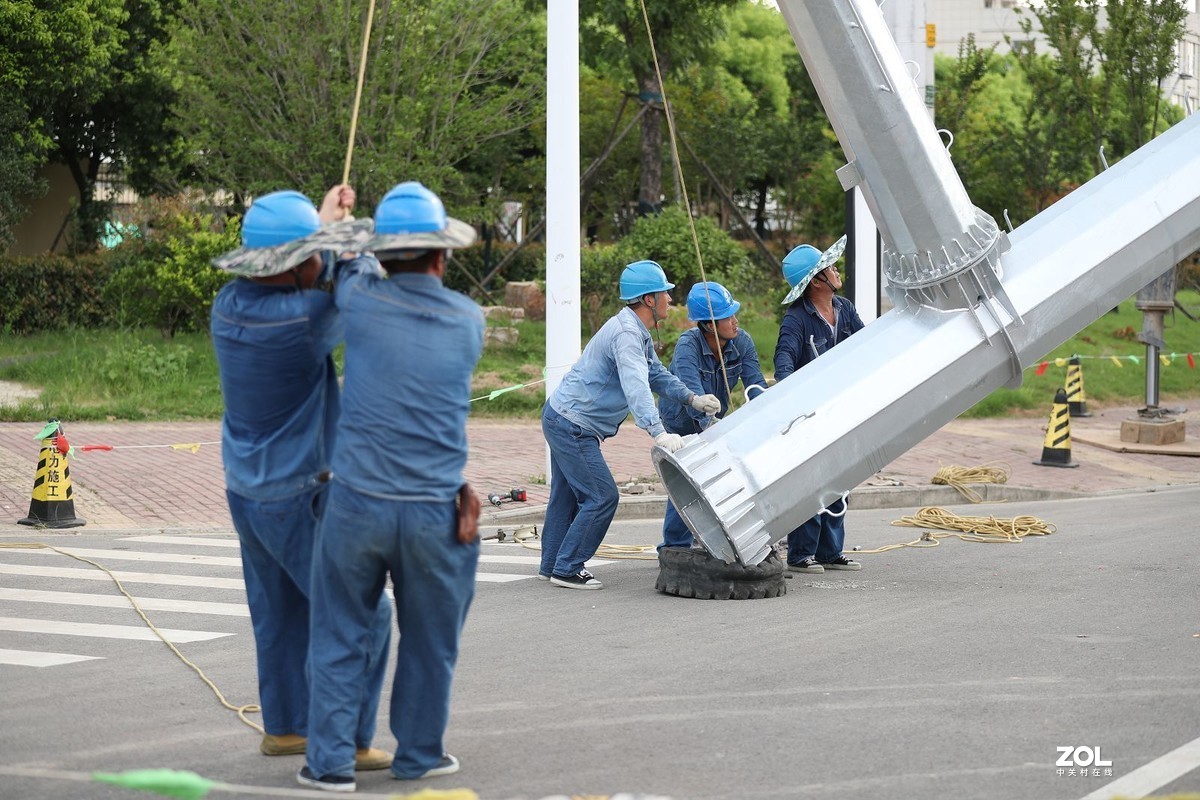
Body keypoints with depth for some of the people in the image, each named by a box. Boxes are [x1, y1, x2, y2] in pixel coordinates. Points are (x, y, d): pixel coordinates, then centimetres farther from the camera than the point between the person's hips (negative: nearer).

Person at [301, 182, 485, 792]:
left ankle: (330, 761, 11)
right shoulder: (471, 322, -1)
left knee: (340, 634, 12)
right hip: (435, 511, 1)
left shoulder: (361, 300, -6)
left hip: (357, 502, 0)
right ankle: (417, 753, 27)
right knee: (429, 640, 16)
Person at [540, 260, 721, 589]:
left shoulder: (639, 333, 11)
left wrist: (693, 399, 5)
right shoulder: (626, 334, -24)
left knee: (567, 495, 18)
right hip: (572, 424, -11)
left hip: (562, 418, 11)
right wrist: (659, 433, -48)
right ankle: (567, 569, -3)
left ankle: (552, 565, 28)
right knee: (601, 496, -9)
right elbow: (636, 387, -37)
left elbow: (656, 374, 19)